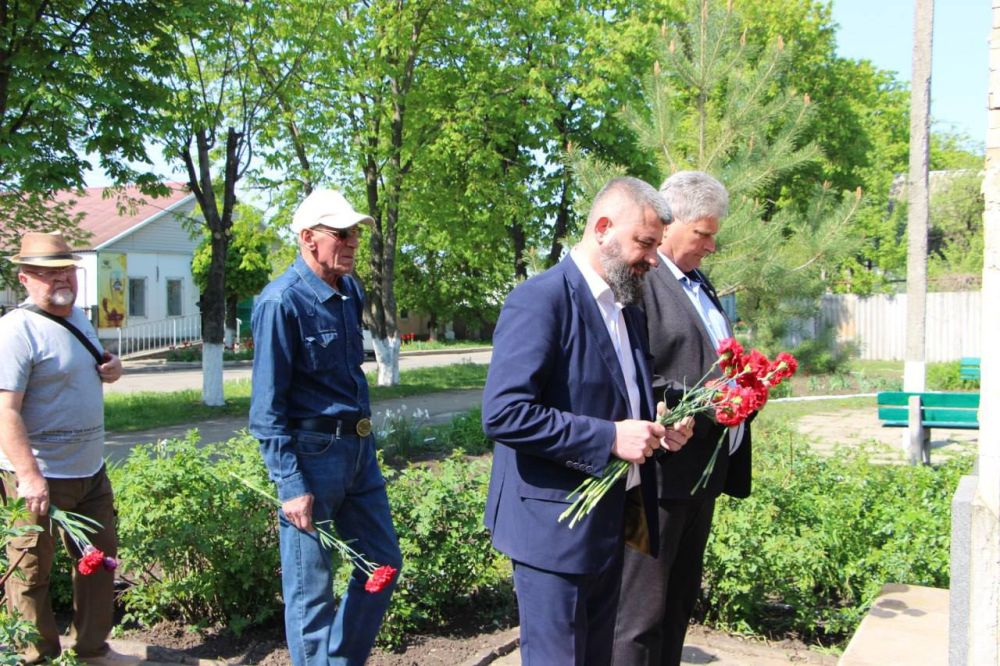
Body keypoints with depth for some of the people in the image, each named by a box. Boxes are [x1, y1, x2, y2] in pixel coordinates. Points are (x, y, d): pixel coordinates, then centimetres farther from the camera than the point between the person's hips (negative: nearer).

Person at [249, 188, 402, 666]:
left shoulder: (350, 291, 8)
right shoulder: (281, 301, -15)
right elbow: (267, 406, -15)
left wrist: (365, 443, 16)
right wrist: (291, 485, -17)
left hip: (359, 448, 8)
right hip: (312, 452, -8)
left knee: (383, 563, 16)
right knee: (310, 589, 5)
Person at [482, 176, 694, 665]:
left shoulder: (628, 308, 12)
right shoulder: (540, 300, -16)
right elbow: (503, 414, -25)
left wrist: (656, 428, 2)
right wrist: (610, 437, -23)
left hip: (611, 523, 9)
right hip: (555, 525, -9)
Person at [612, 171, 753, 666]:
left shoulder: (698, 282, 17)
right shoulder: (638, 280, -14)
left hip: (704, 469, 10)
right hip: (662, 469, -10)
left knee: (680, 602, 18)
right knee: (640, 613, -1)